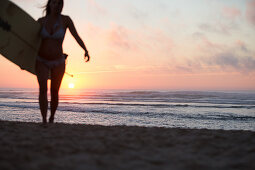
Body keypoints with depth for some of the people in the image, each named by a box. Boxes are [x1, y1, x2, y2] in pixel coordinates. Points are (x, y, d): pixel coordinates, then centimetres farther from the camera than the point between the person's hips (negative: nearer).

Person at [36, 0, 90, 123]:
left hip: (58, 63, 0)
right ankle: (44, 120, -17)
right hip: (42, 62, 1)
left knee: (54, 92, 5)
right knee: (43, 89, -19)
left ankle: (52, 118, 29)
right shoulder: (41, 21, -1)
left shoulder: (66, 20, -7)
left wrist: (85, 50, -30)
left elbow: (76, 36, -14)